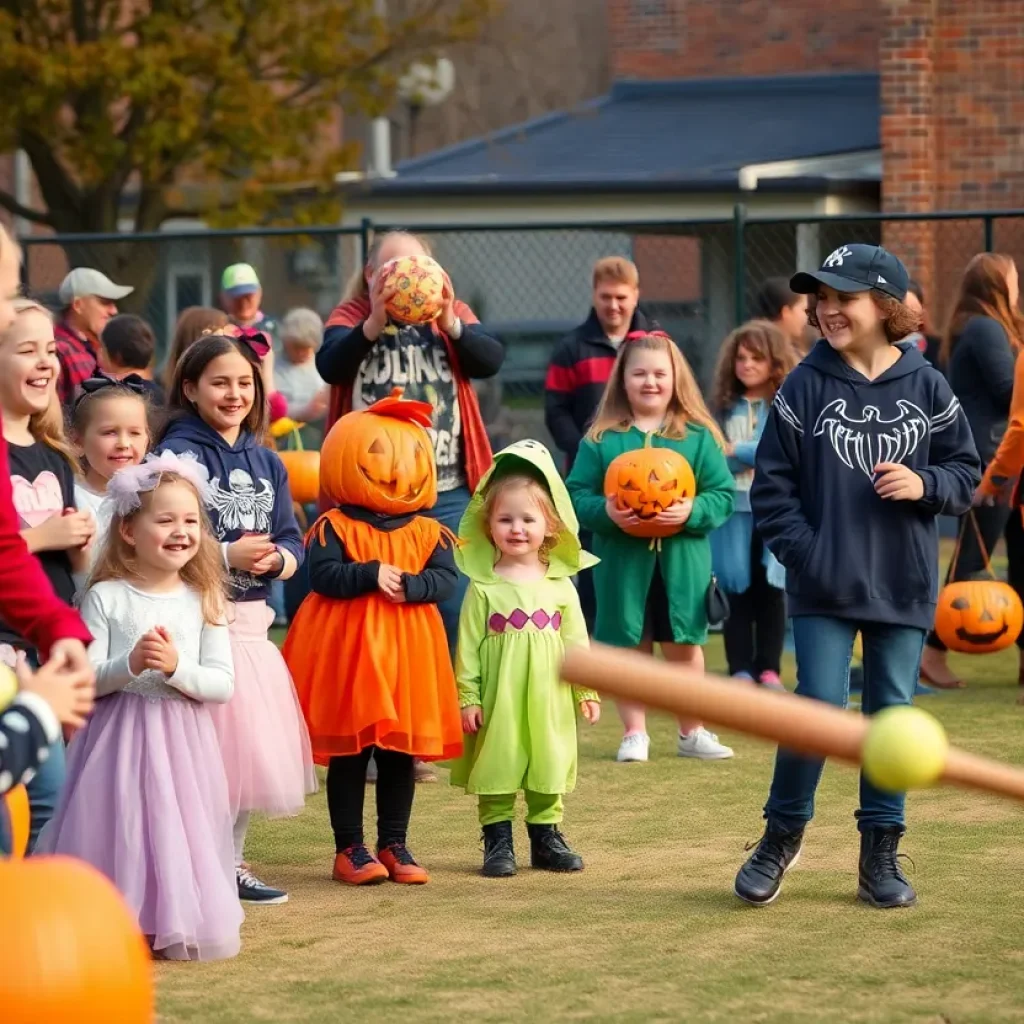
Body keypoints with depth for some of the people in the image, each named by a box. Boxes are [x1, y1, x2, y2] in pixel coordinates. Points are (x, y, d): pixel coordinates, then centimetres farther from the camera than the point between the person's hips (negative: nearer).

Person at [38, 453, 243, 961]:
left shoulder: (202, 601, 4)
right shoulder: (105, 597, -2)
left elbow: (222, 684, -1)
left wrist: (176, 667, -18)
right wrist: (130, 665, -22)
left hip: (181, 742, 2)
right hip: (117, 737, -2)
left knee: (178, 829, 0)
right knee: (118, 829, -5)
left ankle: (178, 924, 13)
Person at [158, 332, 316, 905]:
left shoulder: (266, 462, 14)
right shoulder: (179, 455, -6)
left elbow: (292, 543, 10)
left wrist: (276, 558, -11)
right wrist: (229, 556, -20)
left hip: (252, 622, 7)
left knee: (255, 748, 11)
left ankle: (232, 865, 22)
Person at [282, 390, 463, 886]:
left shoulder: (427, 532, 6)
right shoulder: (334, 527, -4)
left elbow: (446, 577, -4)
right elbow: (323, 575, -16)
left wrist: (410, 585, -21)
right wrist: (371, 575, -24)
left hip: (407, 656, 3)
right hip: (349, 652, -3)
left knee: (400, 755, 10)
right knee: (348, 756, 3)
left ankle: (394, 845, 21)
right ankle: (349, 849, 11)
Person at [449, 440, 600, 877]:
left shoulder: (560, 585, 3)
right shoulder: (483, 589, -4)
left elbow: (577, 641, 8)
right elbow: (468, 648, -3)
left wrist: (588, 690, 6)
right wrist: (467, 697, -6)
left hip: (548, 702, 2)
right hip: (496, 704, -2)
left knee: (548, 772, 10)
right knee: (496, 774, 3)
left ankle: (546, 837, 22)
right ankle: (498, 841, 12)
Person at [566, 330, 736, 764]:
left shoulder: (699, 436, 2)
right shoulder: (601, 438, 0)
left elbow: (723, 496, -1)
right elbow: (576, 495, 0)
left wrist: (693, 511, -19)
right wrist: (605, 512, -19)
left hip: (683, 562, 1)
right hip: (622, 562, -1)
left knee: (684, 647, 10)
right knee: (629, 648, 7)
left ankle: (693, 732, 23)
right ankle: (634, 733, 18)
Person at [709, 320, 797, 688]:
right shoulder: (725, 406, 7)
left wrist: (737, 451, -8)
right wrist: (756, 459, -15)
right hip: (733, 510, 2)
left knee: (771, 589, 3)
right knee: (737, 589, 2)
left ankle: (769, 669, 10)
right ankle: (741, 670, 6)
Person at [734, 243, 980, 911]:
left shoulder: (928, 388, 1)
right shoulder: (804, 388, -2)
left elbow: (967, 475, 8)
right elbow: (772, 486, 0)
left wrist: (923, 485, -12)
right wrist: (805, 552, -10)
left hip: (905, 586, 2)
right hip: (824, 588, -2)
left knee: (893, 715, 7)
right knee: (820, 706, -7)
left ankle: (881, 855, 17)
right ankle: (781, 837, 13)